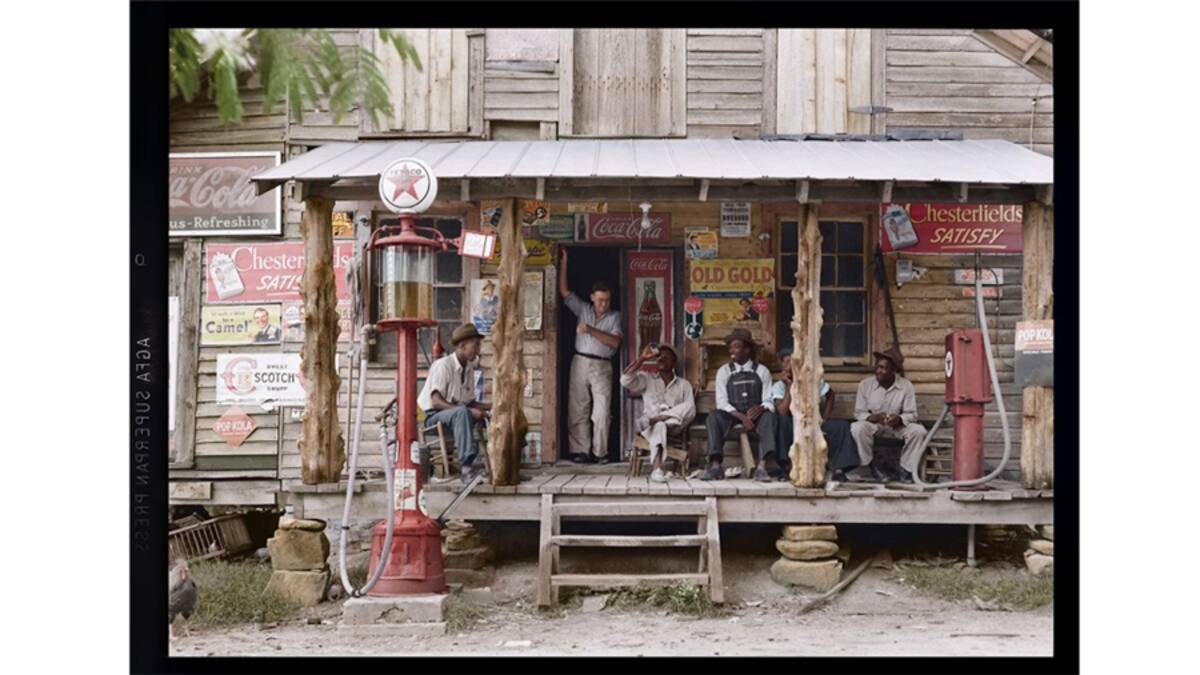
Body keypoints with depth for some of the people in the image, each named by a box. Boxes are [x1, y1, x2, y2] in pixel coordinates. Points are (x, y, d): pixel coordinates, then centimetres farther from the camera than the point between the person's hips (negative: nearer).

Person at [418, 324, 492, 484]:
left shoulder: (469, 368, 9)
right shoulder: (443, 365, -14)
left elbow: (470, 402, 11)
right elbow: (436, 402, -23)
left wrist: (490, 406, -8)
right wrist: (469, 411, -30)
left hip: (457, 414, 8)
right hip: (432, 417, -8)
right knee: (462, 412, -37)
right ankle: (467, 468, -46)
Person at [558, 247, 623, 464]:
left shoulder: (614, 316, 7)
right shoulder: (583, 309, 11)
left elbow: (615, 341, -7)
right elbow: (563, 291, 6)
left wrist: (591, 330, -14)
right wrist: (563, 261, 2)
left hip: (602, 366, -1)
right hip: (580, 363, 1)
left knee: (602, 411, -7)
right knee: (578, 409, -1)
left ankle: (600, 452, -1)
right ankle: (580, 451, 2)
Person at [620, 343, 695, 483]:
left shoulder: (684, 384, 15)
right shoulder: (646, 379, 17)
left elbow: (690, 409, -2)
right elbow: (625, 380, -3)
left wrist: (666, 415, -18)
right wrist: (642, 359, -4)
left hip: (673, 425, 1)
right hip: (650, 425, -1)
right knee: (659, 425, -38)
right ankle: (657, 469, -54)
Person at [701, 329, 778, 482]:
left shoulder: (762, 371, 8)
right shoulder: (724, 371, 8)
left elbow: (768, 402, 2)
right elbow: (722, 402, -2)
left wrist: (761, 408, -24)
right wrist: (742, 417, -19)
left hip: (755, 414, 0)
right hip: (731, 415, 1)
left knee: (768, 416, -34)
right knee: (714, 416, -31)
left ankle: (762, 466, -45)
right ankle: (715, 466, -40)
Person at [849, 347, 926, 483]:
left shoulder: (906, 386, -9)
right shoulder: (865, 385, -9)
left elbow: (911, 414, -8)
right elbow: (859, 413, -6)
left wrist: (900, 419, -32)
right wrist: (872, 418, -29)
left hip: (897, 426, 1)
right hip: (873, 425, -1)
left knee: (919, 431, -26)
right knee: (857, 428, -33)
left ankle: (906, 469, -9)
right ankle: (871, 466, -13)